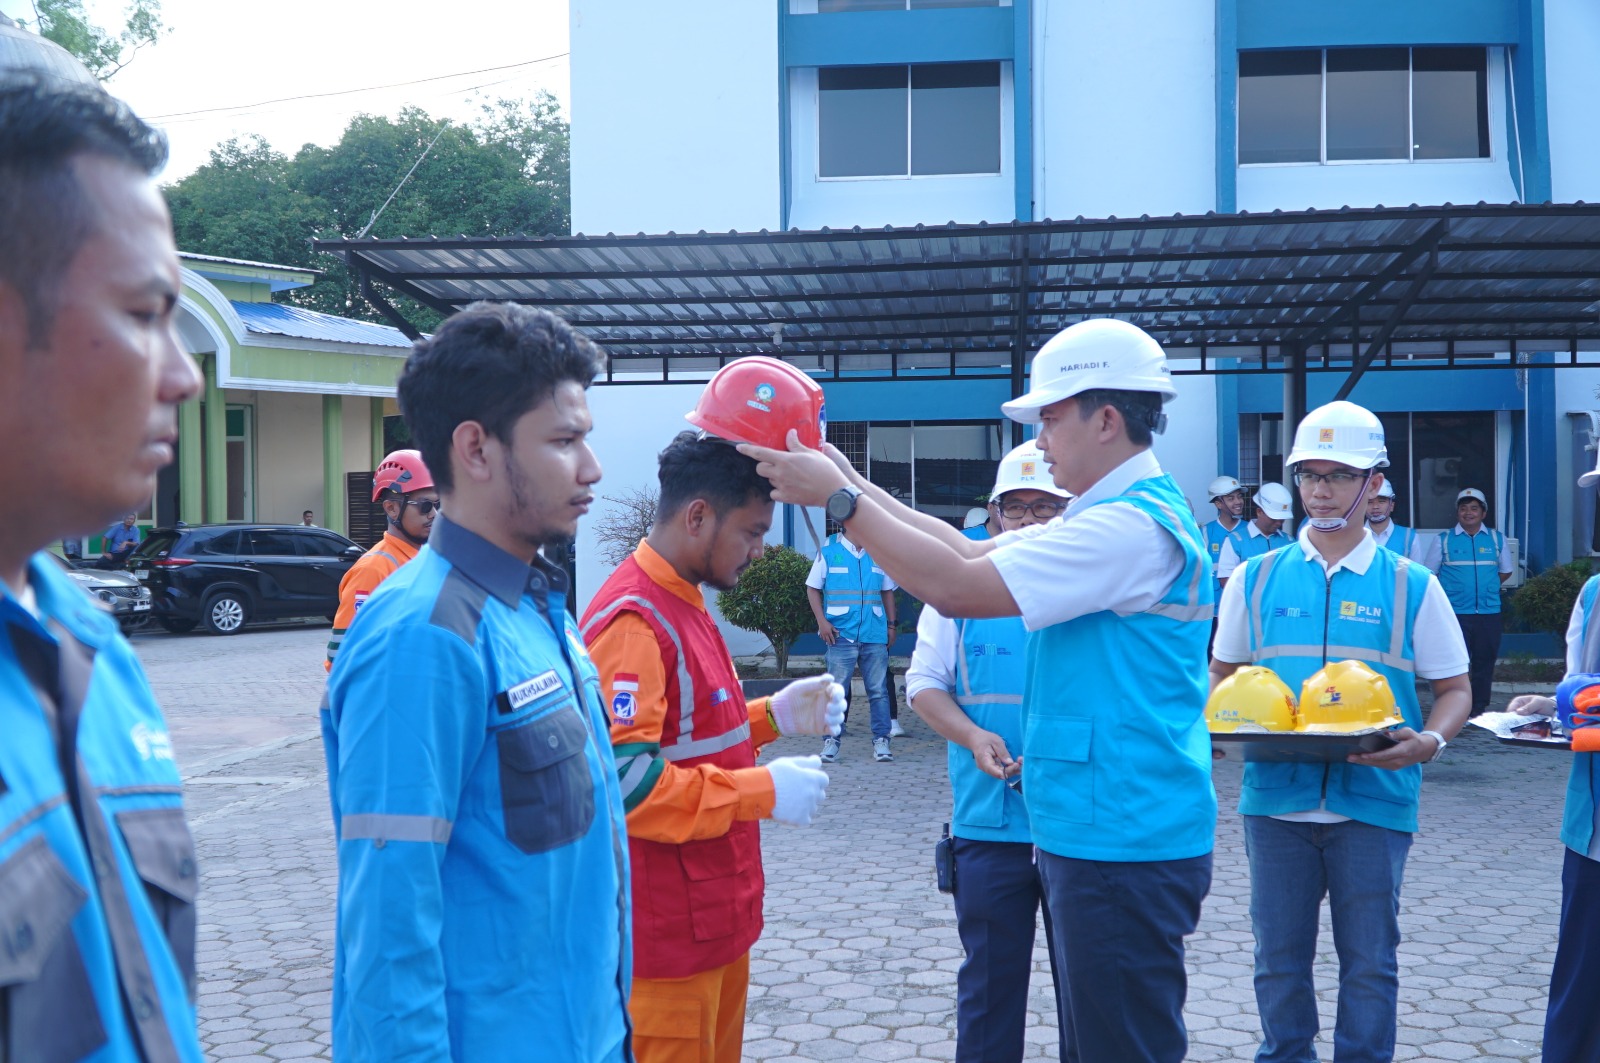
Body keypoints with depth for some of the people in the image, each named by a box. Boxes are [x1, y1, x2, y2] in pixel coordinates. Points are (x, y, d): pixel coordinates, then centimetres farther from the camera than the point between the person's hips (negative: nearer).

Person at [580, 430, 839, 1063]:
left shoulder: (682, 605, 13)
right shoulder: (633, 620, -20)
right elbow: (623, 782, -27)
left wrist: (773, 716, 9)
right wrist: (763, 792, -22)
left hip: (712, 921, 10)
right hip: (666, 935, -10)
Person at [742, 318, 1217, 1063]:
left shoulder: (1134, 527, -21)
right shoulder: (1108, 518, 13)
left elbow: (957, 587, -23)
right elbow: (970, 551, 13)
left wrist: (838, 498, -15)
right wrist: (853, 484, 6)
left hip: (1122, 844, -10)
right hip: (1090, 831, 10)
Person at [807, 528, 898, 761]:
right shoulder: (828, 551, 3)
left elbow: (888, 591, 19)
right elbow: (813, 588, 5)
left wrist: (891, 625, 13)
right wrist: (822, 621, -5)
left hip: (875, 635, 3)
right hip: (841, 634, -3)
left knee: (878, 690, 2)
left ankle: (881, 741, 7)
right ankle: (831, 740, 4)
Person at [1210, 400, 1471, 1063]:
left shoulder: (1411, 586, 3)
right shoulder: (1255, 578, 6)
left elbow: (1454, 690, 6)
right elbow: (1222, 673, 14)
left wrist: (1429, 741, -15)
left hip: (1374, 801, -1)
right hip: (1275, 796, 1)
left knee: (1369, 960, 6)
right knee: (1279, 958, 10)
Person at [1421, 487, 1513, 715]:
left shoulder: (1497, 539, 9)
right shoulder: (1443, 540, 3)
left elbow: (1505, 571, 19)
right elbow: (1430, 574, 8)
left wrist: (1486, 586, 9)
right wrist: (1451, 589, 2)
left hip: (1489, 612, 2)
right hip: (1455, 611, -2)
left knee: (1485, 662, 6)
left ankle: (1479, 710, 15)